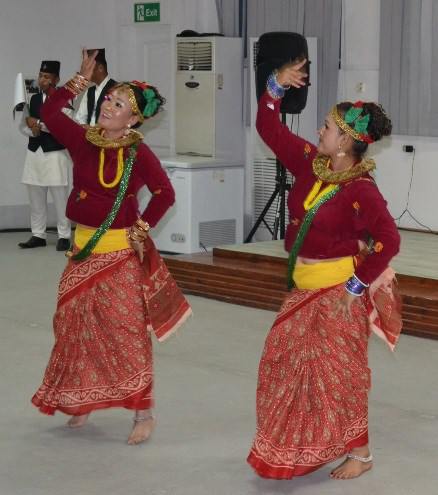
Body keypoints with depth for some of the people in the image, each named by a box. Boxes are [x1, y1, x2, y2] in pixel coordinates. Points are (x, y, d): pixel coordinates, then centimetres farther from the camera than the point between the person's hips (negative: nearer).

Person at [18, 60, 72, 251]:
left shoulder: (63, 100, -6)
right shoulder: (33, 99, 11)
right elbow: (23, 126, 13)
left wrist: (38, 124, -15)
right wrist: (32, 131, -8)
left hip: (55, 153, -6)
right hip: (34, 152, 6)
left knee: (60, 196, -2)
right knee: (35, 196, 9)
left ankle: (64, 236, 6)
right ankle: (38, 235, 18)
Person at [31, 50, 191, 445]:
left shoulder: (139, 154, -10)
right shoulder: (83, 140, -1)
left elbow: (165, 193, -6)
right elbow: (49, 112, -3)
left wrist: (142, 227, -9)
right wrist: (80, 82, -9)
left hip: (122, 253, -5)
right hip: (85, 250, 5)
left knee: (127, 331, -4)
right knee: (76, 326, 13)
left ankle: (144, 412, 4)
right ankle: (80, 403, 31)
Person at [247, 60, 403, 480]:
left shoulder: (360, 189, -21)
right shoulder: (309, 162, 0)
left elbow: (388, 241, -24)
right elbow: (269, 130, 5)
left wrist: (358, 284, -19)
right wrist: (276, 87, -9)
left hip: (339, 290, -8)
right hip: (305, 287, 8)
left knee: (338, 370, 1)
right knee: (283, 360, 15)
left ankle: (359, 452, 18)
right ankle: (293, 447, 30)